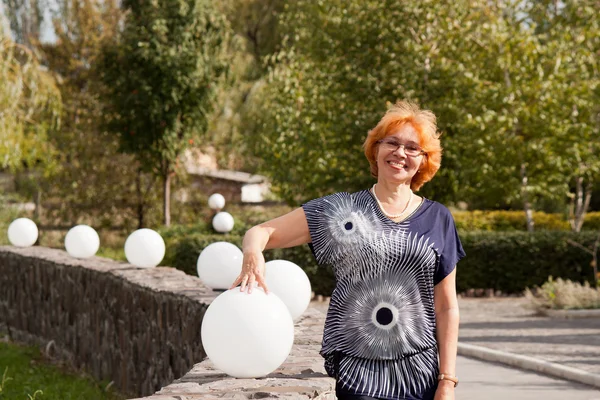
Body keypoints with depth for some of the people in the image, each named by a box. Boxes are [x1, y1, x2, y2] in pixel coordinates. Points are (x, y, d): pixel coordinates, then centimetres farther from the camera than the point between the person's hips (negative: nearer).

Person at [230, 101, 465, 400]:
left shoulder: (437, 219, 7)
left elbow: (447, 308, 7)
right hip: (357, 369, -1)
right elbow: (261, 232, -1)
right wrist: (253, 253, -25)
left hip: (420, 374, 2)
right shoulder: (340, 210, 4)